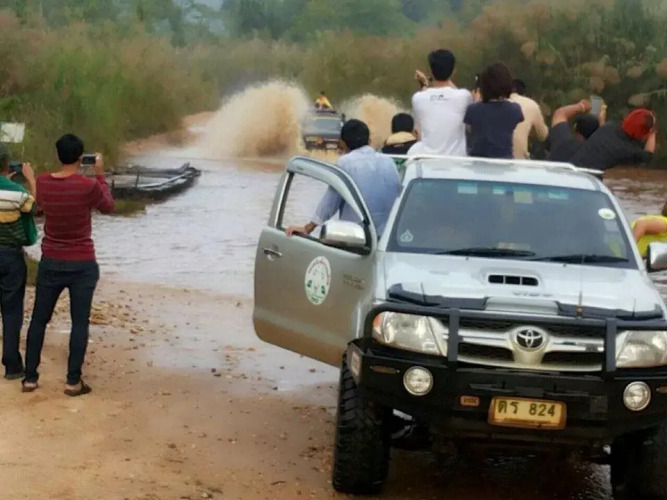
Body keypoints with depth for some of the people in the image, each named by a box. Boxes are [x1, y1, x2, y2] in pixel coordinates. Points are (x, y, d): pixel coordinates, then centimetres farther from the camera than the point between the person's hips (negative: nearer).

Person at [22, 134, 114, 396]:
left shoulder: (43, 183, -5)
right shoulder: (89, 185, -16)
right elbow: (108, 207, 3)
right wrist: (100, 175, 10)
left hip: (50, 263, 3)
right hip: (82, 265, -3)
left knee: (39, 319, 13)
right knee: (80, 322, 4)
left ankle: (30, 377, 16)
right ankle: (73, 381, 3)